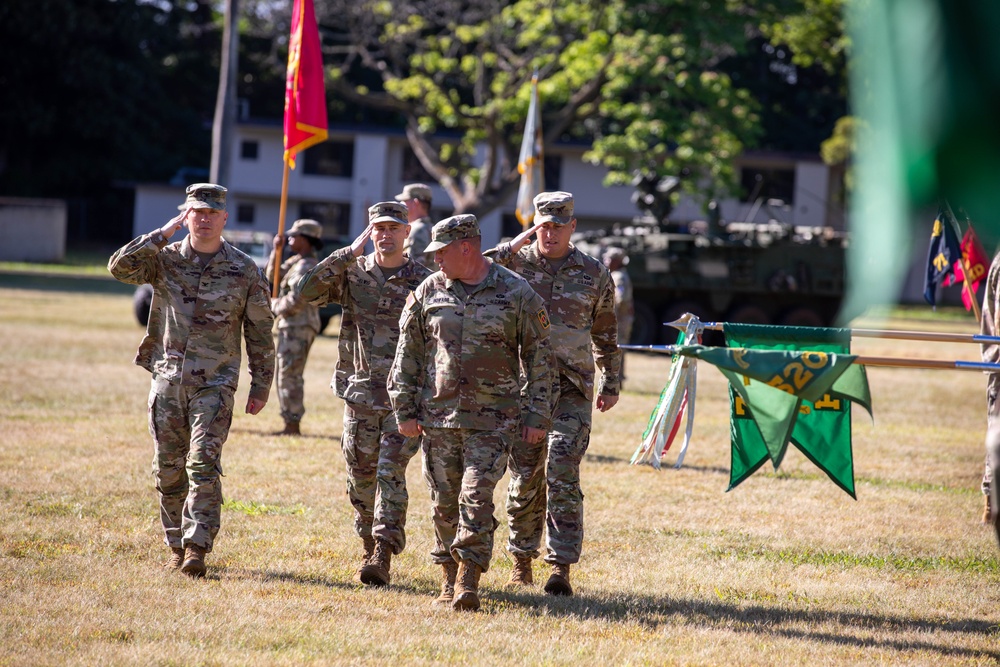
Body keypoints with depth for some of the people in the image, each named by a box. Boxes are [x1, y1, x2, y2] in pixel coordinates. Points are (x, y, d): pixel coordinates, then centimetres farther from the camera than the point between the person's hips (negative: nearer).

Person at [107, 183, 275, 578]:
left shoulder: (245, 271, 0)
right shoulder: (165, 260, 3)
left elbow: (260, 333, 6)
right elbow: (120, 267, -14)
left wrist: (261, 386, 6)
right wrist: (163, 234, -16)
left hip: (214, 383, -3)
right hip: (167, 380, 3)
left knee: (203, 465, -15)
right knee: (169, 469, 7)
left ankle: (197, 548, -18)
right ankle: (177, 545, 18)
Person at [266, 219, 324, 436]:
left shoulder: (306, 266, -16)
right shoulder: (296, 262, 17)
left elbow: (296, 300, -23)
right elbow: (272, 276, 26)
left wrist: (274, 306, -7)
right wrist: (276, 251, 15)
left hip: (298, 328, -11)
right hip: (292, 327, 11)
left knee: (289, 377, -10)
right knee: (290, 377, 14)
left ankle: (292, 424, -9)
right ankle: (292, 424, 18)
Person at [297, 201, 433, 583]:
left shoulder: (423, 280, 1)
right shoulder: (351, 273, 3)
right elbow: (307, 292, -13)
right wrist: (350, 253, -15)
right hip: (360, 392, 2)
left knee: (391, 473, -13)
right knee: (360, 477, 9)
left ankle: (383, 556, -15)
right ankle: (370, 547, 25)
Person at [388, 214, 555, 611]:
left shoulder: (517, 294, -2)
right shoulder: (429, 292, 6)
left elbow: (539, 358, 2)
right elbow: (408, 354, 11)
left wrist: (537, 416, -2)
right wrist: (405, 411, 6)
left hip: (492, 420, -3)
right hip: (438, 417, 3)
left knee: (476, 497, -13)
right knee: (445, 503, 7)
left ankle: (469, 583, -12)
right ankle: (449, 579, 18)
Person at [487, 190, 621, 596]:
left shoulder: (594, 274, 6)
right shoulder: (514, 264, 4)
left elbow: (606, 335, 16)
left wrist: (611, 385, 17)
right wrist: (512, 247, -15)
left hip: (572, 390, -1)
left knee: (562, 476, -11)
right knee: (524, 478, 6)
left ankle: (561, 567, -12)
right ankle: (522, 562, 19)